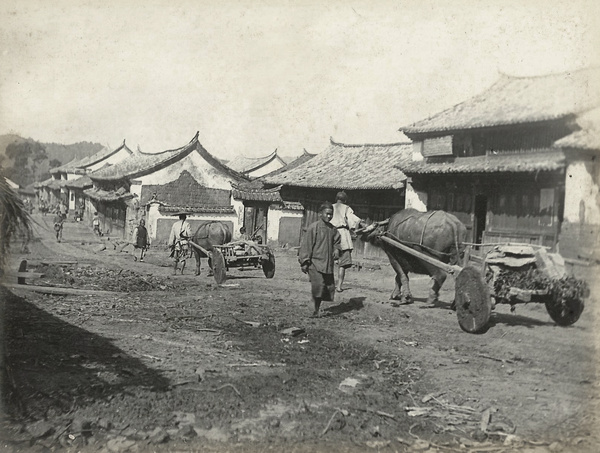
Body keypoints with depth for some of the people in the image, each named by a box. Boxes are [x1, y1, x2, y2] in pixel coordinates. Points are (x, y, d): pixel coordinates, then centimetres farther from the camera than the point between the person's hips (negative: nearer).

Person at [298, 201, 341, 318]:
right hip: (315, 262, -6)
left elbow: (336, 241, 27)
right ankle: (316, 311, -2)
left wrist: (336, 249, 4)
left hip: (328, 263, 6)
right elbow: (306, 245, -7)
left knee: (329, 287, 6)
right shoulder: (313, 227, -8)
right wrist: (304, 262, -9)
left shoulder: (333, 229, 9)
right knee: (318, 285, -15)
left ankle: (317, 308, 21)